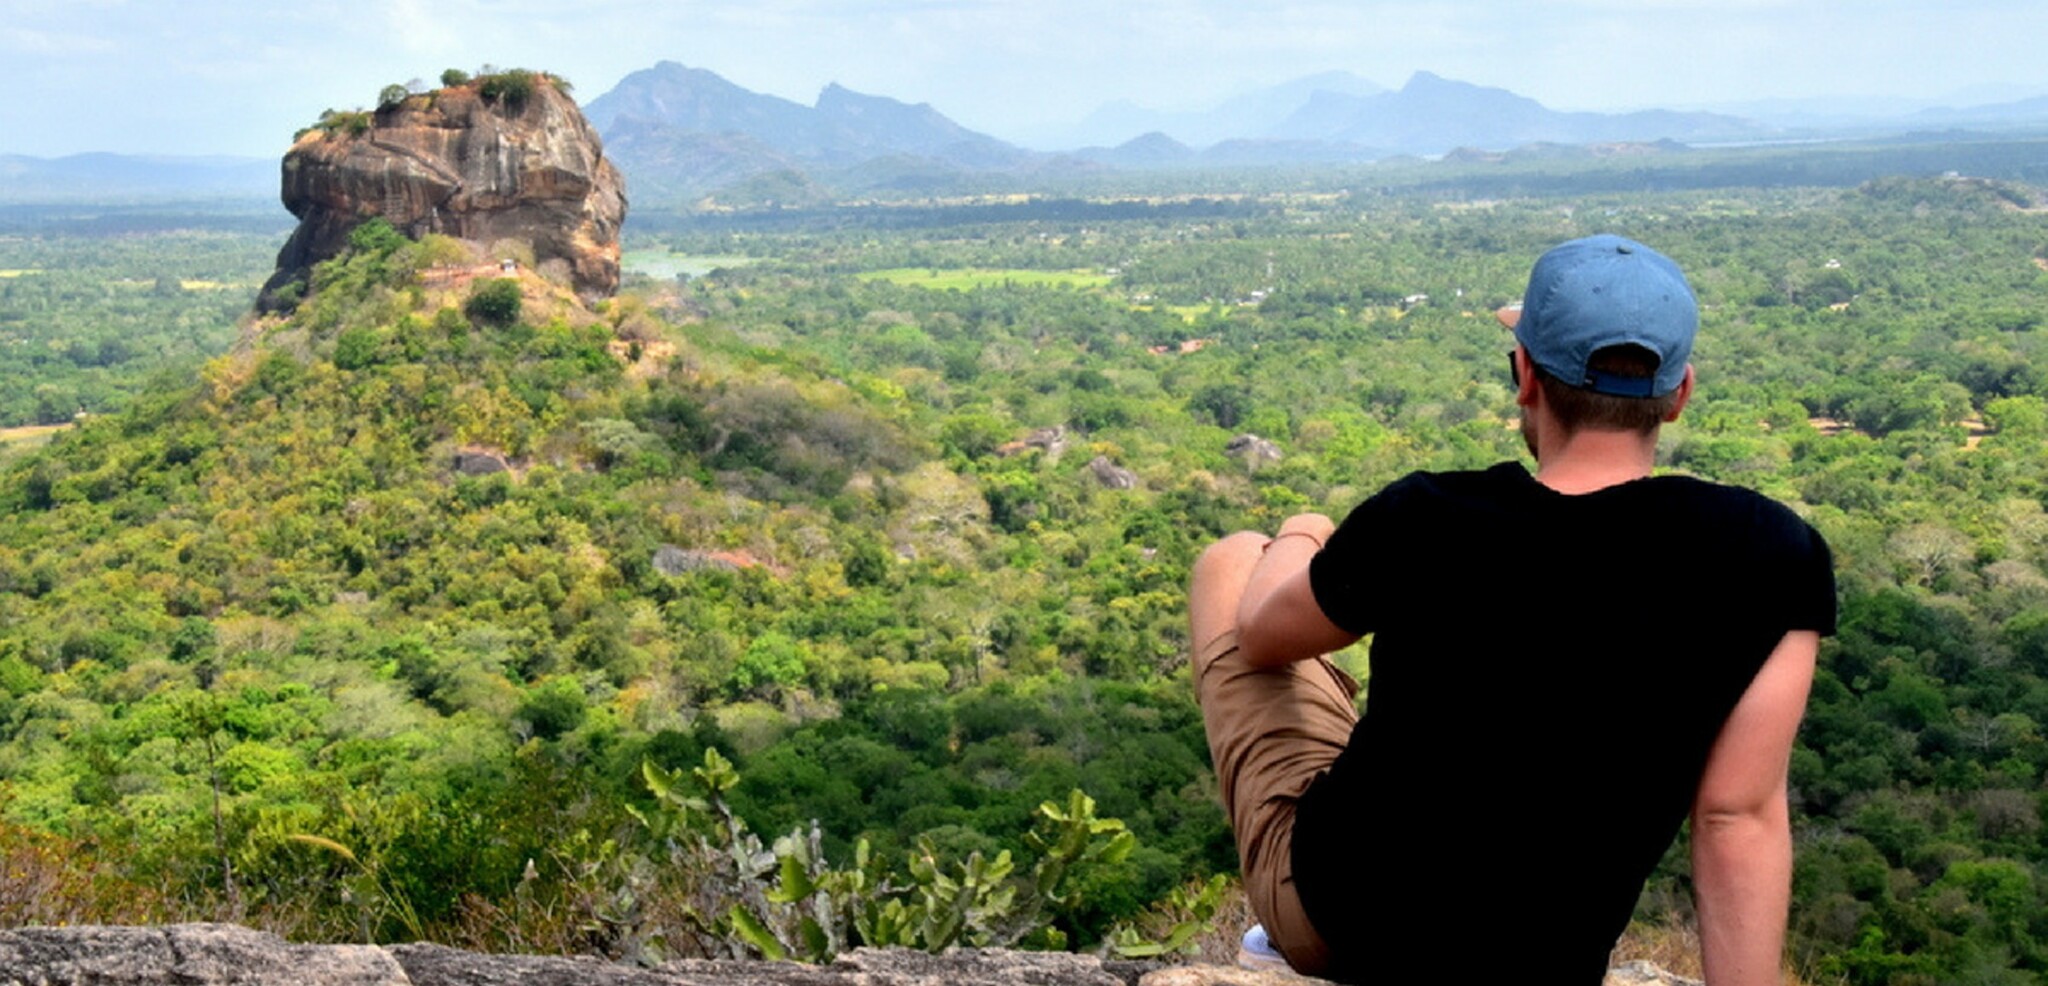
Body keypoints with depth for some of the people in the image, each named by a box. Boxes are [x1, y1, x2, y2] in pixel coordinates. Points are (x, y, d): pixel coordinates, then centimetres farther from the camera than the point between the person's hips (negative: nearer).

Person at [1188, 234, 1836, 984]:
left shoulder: (1422, 526, -23)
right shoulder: (1775, 558, -18)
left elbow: (1259, 637, -4)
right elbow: (1740, 816, -17)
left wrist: (1297, 550, 19)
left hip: (1334, 916, -2)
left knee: (1230, 560, 14)